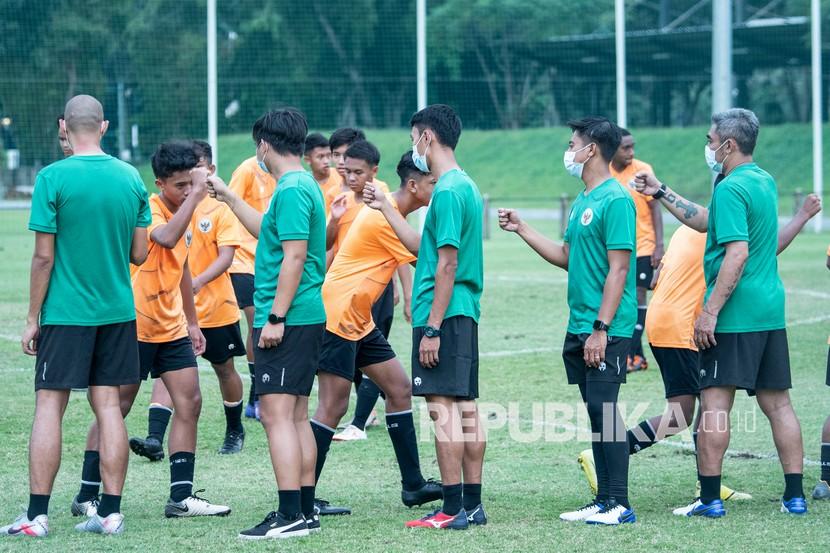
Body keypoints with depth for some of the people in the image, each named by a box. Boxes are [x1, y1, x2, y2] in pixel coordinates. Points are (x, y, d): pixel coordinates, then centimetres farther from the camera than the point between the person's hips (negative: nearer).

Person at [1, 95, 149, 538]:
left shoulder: (53, 178, -11)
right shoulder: (130, 178, 4)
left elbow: (44, 256, -11)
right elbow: (139, 253, 8)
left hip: (65, 313, -4)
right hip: (117, 311, 4)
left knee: (49, 406, -1)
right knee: (108, 405, 7)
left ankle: (37, 515, -2)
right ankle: (110, 512, 8)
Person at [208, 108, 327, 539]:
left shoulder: (291, 191, -15)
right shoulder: (303, 185, 17)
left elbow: (294, 257, -21)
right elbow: (269, 230, 34)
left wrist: (276, 317, -21)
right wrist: (228, 197, 40)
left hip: (289, 321, -10)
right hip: (306, 319, 10)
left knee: (277, 414, -11)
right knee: (296, 415, 13)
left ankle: (290, 515, -14)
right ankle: (305, 511, 17)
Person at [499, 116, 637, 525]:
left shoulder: (615, 200, -13)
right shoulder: (582, 201, 16)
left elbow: (618, 269, -17)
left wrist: (601, 328, -20)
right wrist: (521, 229, 20)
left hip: (605, 332, -9)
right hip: (580, 327, 9)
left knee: (604, 409, -9)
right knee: (596, 412, 11)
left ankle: (620, 505, -6)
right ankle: (604, 500, 15)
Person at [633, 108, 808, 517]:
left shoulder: (731, 188, -13)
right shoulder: (765, 182, 15)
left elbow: (738, 253, -22)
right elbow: (708, 222, 26)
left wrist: (710, 311, -21)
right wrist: (661, 193, 28)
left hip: (733, 316, -9)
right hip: (770, 313, 9)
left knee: (714, 403, -3)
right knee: (777, 403, 9)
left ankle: (710, 498, -2)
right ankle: (795, 496, 10)